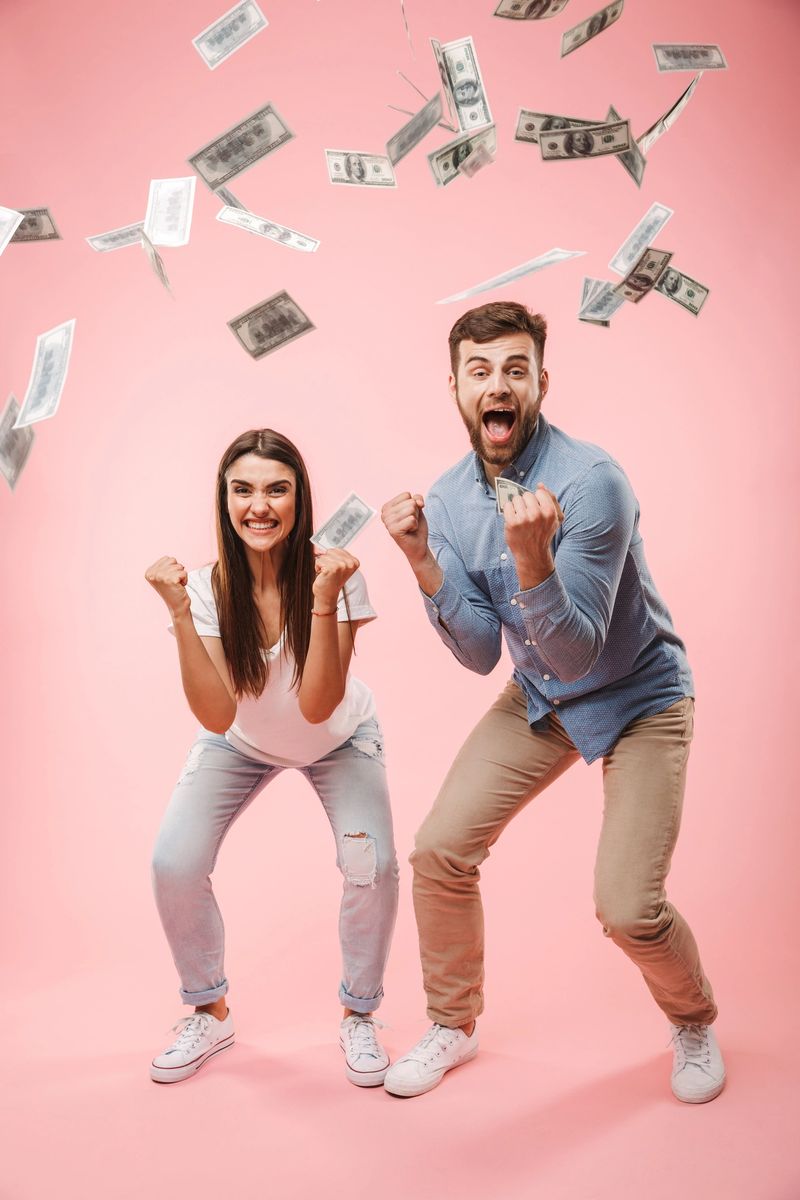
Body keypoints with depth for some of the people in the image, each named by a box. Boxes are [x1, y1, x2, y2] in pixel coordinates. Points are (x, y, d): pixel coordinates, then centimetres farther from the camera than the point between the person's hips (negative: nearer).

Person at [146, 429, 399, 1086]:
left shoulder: (335, 575, -28)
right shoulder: (210, 586, -23)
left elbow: (317, 706, -34)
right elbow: (217, 716, -31)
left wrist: (323, 600, -43)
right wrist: (180, 614, -40)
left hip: (338, 741, -1)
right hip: (240, 743, 2)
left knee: (373, 865, -20)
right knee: (173, 865, -12)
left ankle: (359, 1016, 9)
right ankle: (210, 1013, 16)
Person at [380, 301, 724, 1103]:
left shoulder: (591, 481, -27)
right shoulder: (448, 498, -8)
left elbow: (576, 654, -28)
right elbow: (481, 655, -11)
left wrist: (532, 558, -44)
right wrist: (423, 562, -24)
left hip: (638, 699, -5)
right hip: (539, 699, 5)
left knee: (628, 908, -13)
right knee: (440, 849, -4)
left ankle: (693, 1022, 23)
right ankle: (454, 1025, 21)